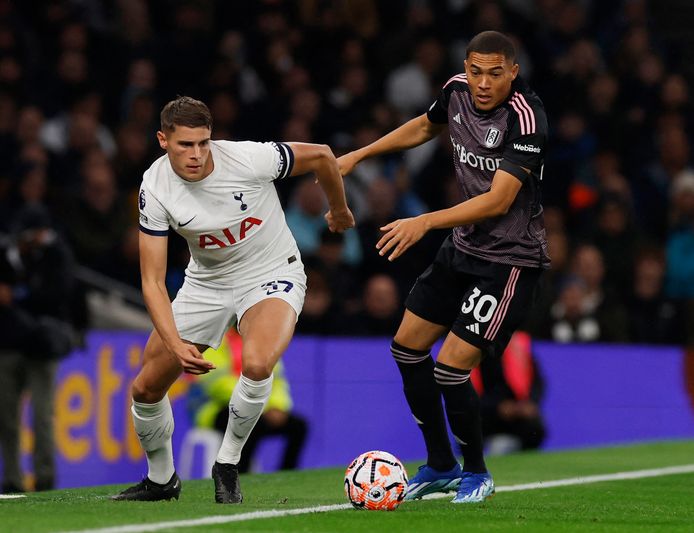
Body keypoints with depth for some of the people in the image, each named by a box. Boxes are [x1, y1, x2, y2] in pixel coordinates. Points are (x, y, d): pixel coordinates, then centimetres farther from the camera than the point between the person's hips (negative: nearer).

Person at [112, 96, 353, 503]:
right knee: (146, 388, 3)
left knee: (256, 363, -33)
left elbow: (321, 156, -8)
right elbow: (153, 281, -17)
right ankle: (161, 481, 31)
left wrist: (339, 210, 9)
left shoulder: (247, 159, -27)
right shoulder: (156, 188, -19)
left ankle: (228, 466, -10)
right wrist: (175, 344, -31)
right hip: (207, 283, 3)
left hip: (272, 275, -3)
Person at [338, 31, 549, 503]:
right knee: (407, 347, 12)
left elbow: (498, 201, -29)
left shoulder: (526, 118, -24)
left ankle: (476, 473, 12)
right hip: (463, 247, 8)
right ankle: (441, 467, 28)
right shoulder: (458, 91, -2)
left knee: (452, 367, -13)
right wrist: (358, 156, 21)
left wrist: (426, 222, -36)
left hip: (511, 258, -8)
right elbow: (424, 127, 21)